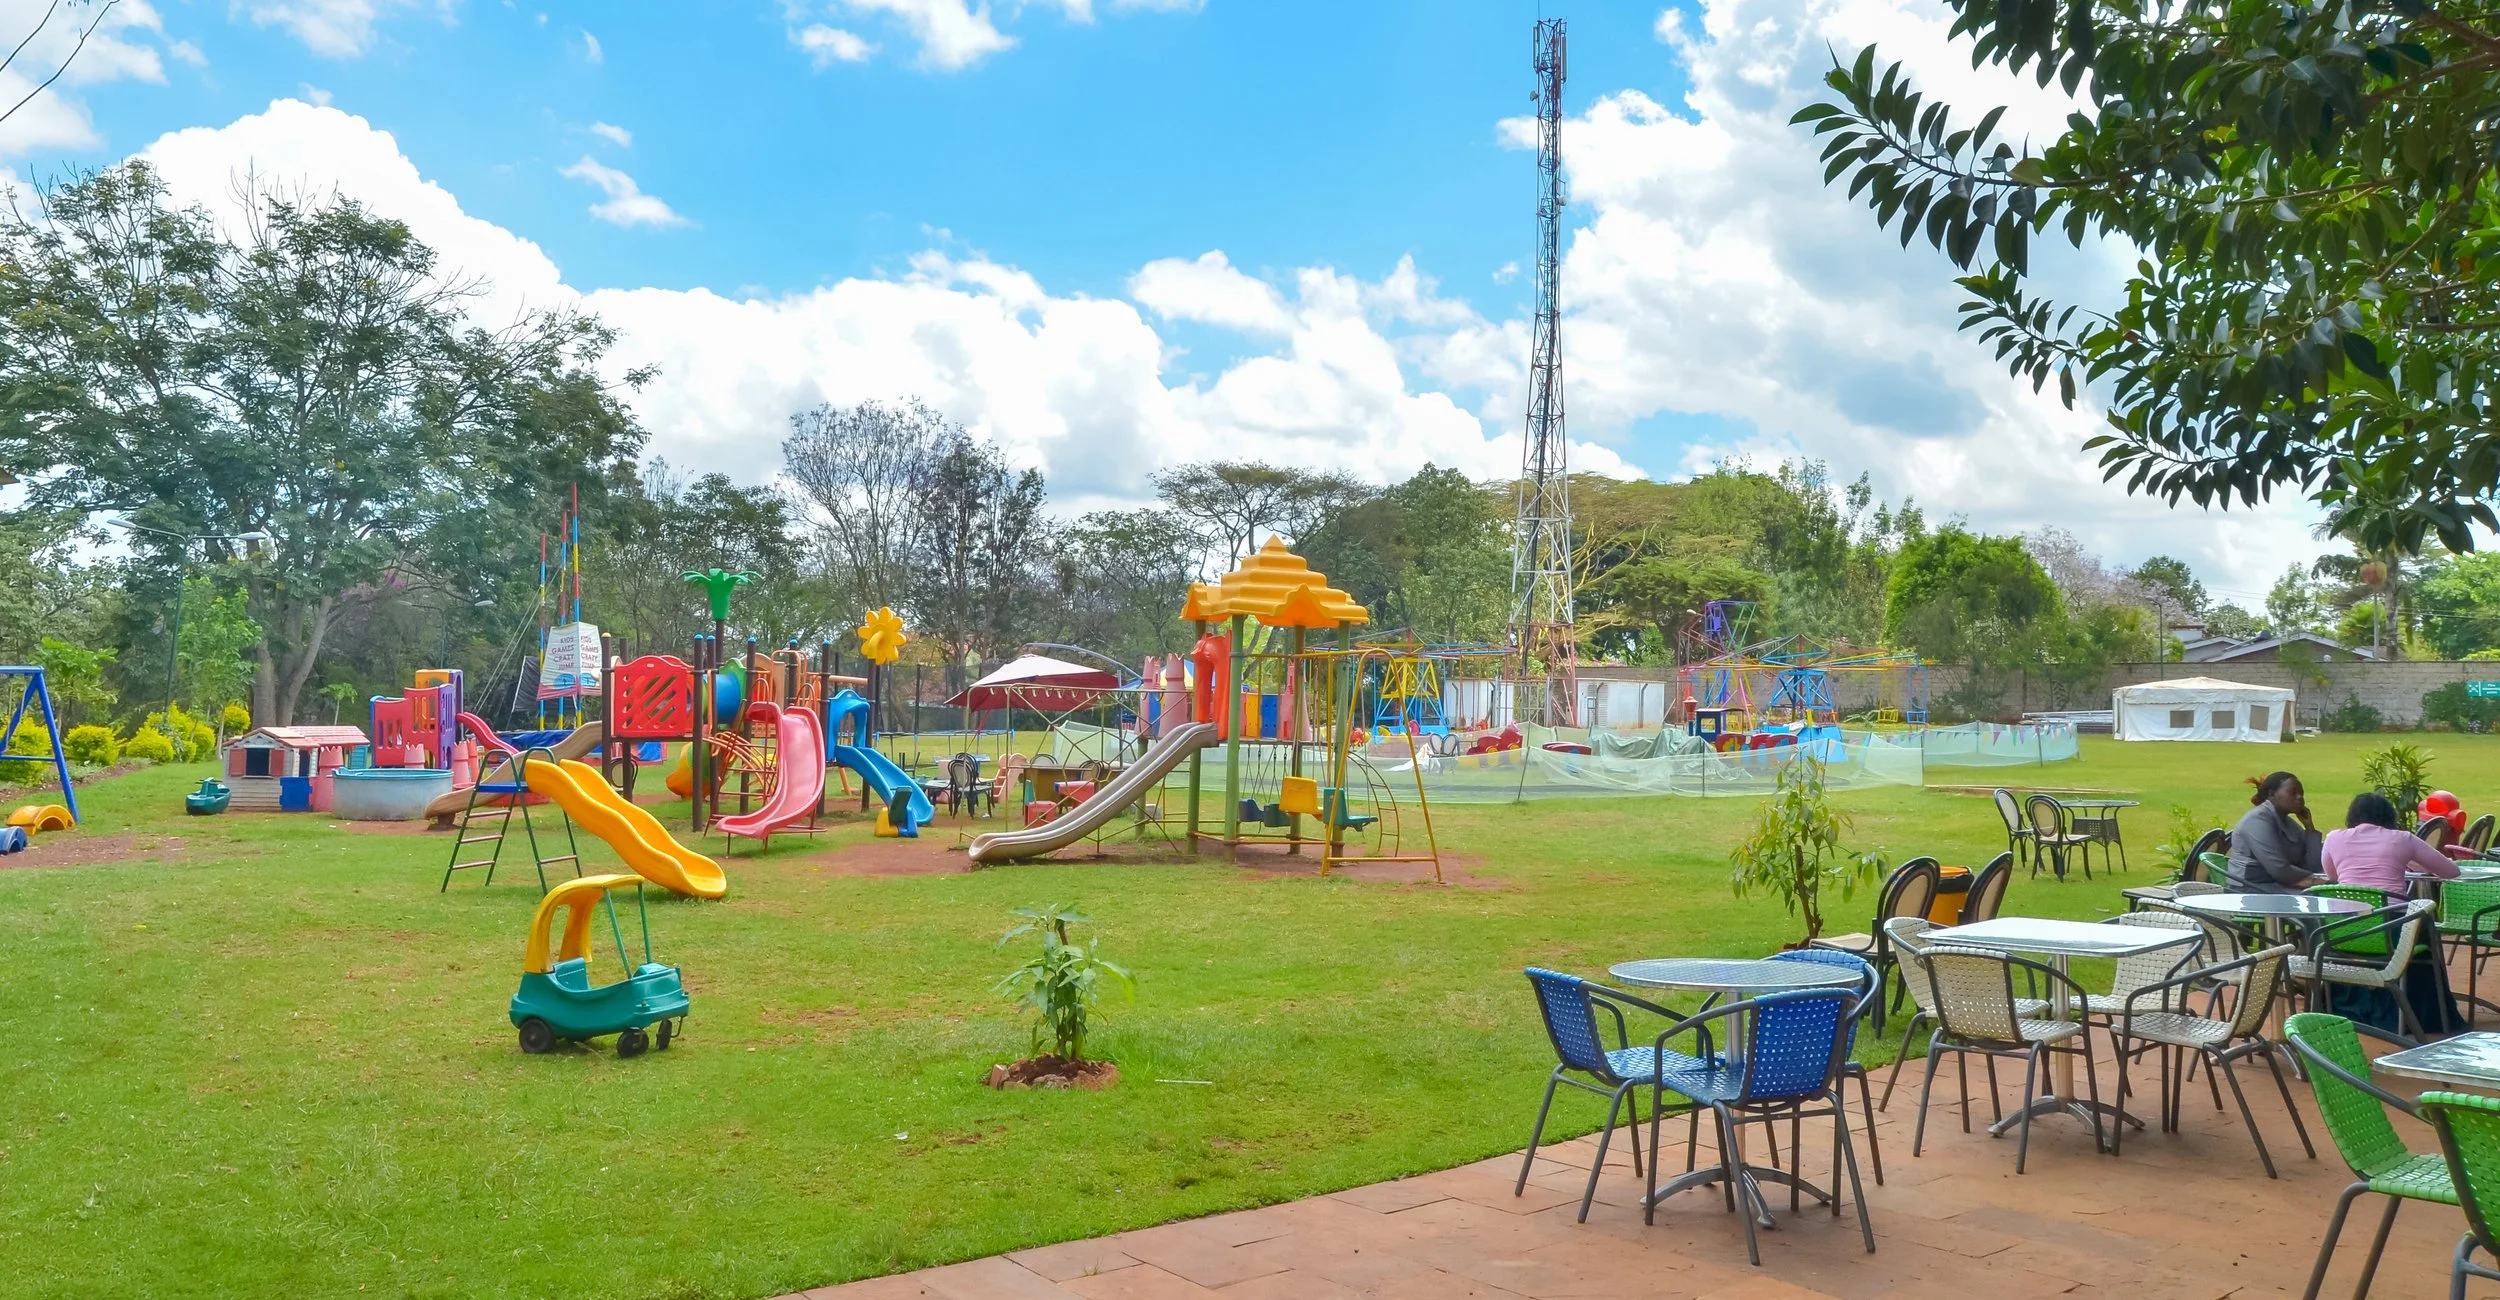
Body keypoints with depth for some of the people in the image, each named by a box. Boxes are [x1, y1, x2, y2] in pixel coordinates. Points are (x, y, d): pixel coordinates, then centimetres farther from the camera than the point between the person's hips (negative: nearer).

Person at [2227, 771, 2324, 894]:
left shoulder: (2289, 824, 16)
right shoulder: (2258, 820, -11)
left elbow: (2314, 867, 5)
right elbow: (2279, 870, -20)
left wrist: (2309, 826, 4)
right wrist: (2315, 879, -9)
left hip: (2282, 887, 9)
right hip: (2253, 891, -8)